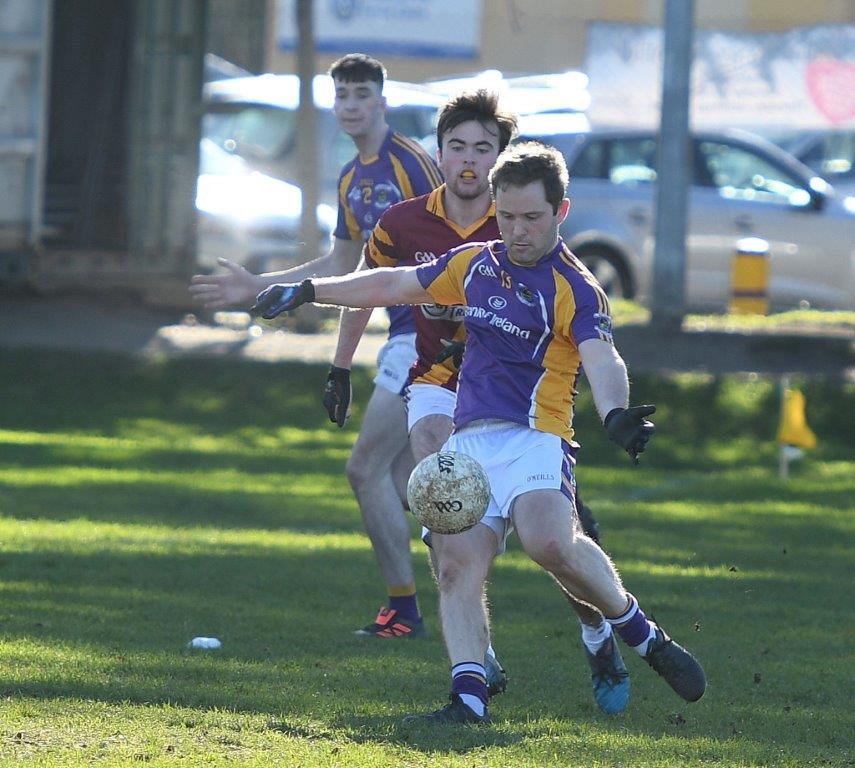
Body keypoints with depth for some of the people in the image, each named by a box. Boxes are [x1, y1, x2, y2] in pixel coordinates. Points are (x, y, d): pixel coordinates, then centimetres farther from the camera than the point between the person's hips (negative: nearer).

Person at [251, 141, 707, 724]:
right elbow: (397, 285, 30)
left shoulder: (575, 288, -4)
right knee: (457, 561, -15)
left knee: (550, 540, -31)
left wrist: (616, 415, -42)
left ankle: (642, 634, -11)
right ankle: (469, 695, -20)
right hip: (467, 439, 6)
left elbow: (602, 360, -20)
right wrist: (308, 292, 34)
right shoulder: (475, 264, 17)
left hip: (533, 436, -6)